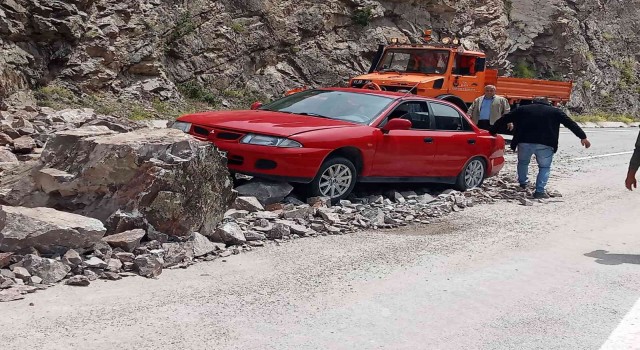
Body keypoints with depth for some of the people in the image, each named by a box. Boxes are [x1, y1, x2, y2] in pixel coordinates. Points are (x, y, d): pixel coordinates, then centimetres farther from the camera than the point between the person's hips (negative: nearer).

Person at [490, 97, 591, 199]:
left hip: (524, 142, 1)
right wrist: (583, 137, 15)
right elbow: (570, 124, 13)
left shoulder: (522, 109, 18)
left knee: (523, 162, 27)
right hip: (545, 144, -1)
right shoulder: (555, 111, 17)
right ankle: (540, 191, 2)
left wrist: (492, 132, 26)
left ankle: (523, 182, 36)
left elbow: (503, 120, 18)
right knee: (544, 167, 12)